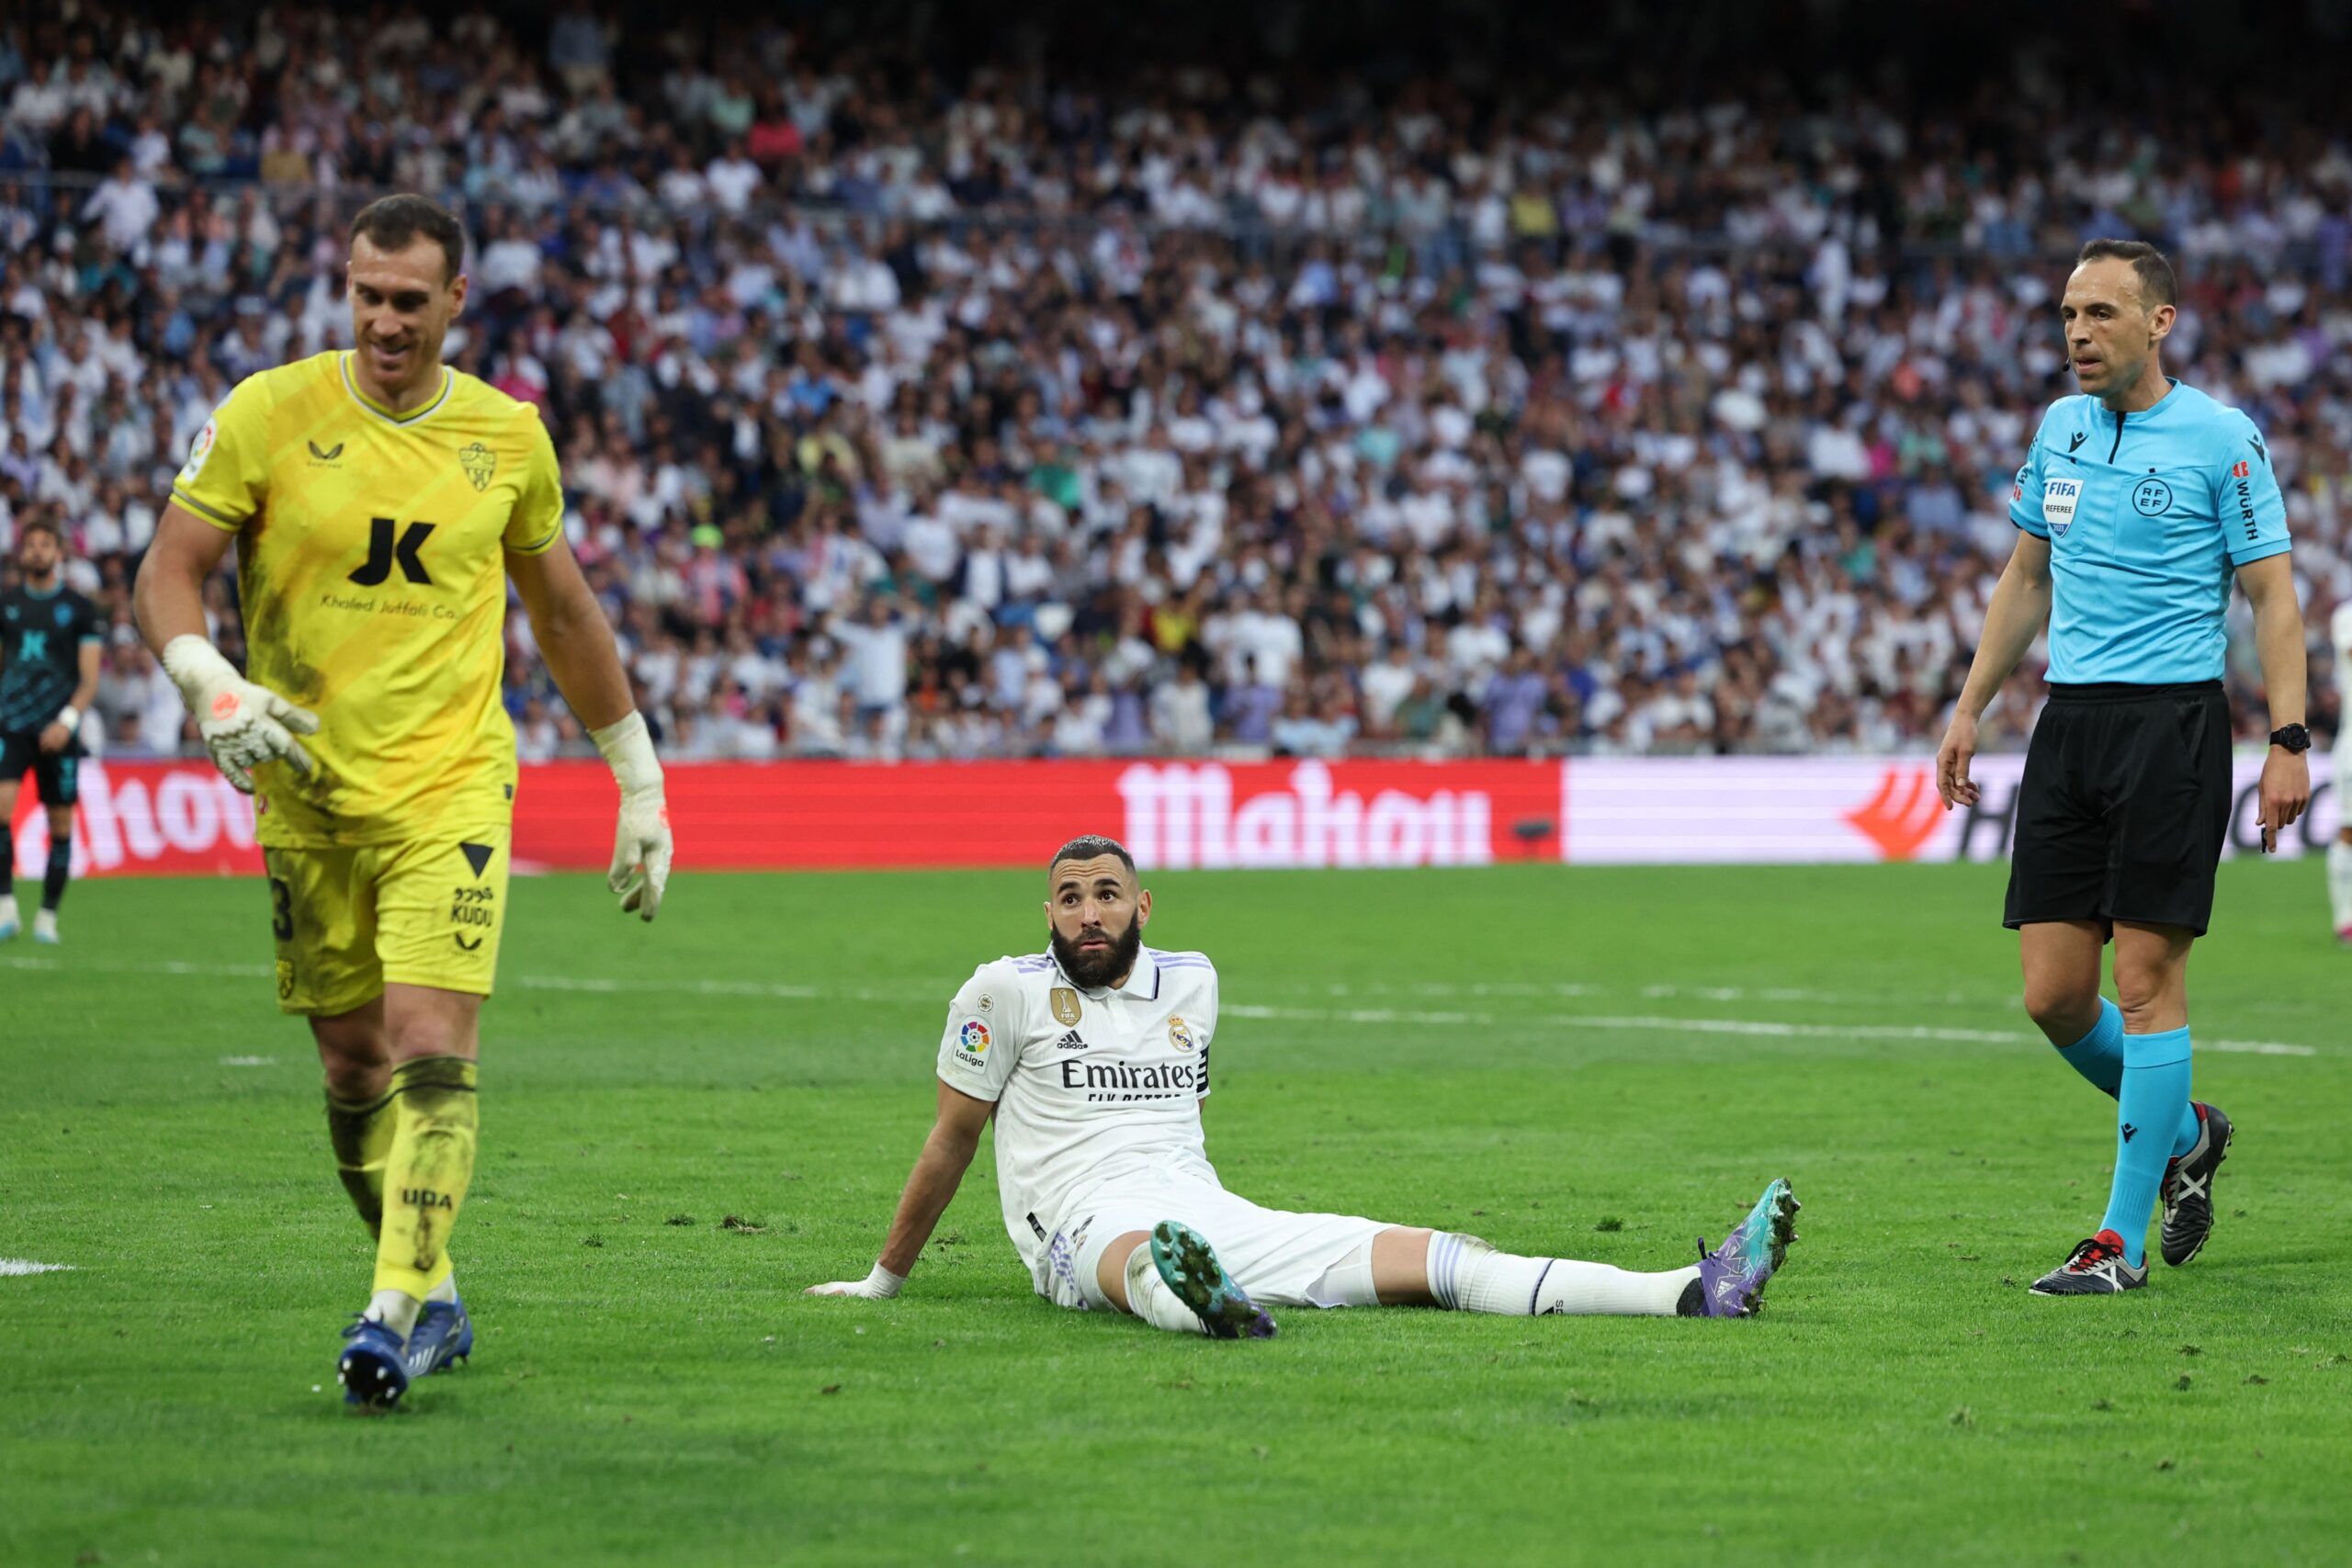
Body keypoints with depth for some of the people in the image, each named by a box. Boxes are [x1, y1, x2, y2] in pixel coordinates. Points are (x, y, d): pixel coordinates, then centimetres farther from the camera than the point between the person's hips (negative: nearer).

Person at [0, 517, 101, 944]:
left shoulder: (80, 609, 3)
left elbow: (90, 679, 0)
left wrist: (68, 720, -15)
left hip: (58, 731, -1)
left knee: (60, 824, 2)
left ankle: (48, 916, 12)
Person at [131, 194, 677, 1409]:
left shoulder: (509, 436, 3)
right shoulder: (269, 414, -3)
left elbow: (564, 611, 16)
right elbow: (166, 575, -2)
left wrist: (639, 782, 17)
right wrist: (212, 687, -23)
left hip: (451, 785, -1)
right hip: (307, 792, 1)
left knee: (432, 1052, -16)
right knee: (352, 1064, 7)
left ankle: (392, 1316, -18)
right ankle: (436, 1303, 24)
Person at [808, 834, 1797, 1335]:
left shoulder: (1189, 981, 18)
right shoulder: (1005, 993, 3)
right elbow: (952, 1139, 9)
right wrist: (885, 1280, 13)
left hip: (1209, 1215, 5)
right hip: (1088, 1230, -5)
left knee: (1425, 1256, -9)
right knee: (1145, 1258, -44)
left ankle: (1695, 1294, -21)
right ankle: (1209, 1308, -84)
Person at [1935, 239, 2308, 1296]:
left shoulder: (2223, 439, -5)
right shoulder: (2059, 428, 12)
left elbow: (2272, 594, -5)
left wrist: (2288, 741, -13)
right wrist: (1970, 710, 18)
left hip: (2174, 722, -6)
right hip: (2069, 723, 6)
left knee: (2145, 981, -7)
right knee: (2053, 994, 2)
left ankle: (2123, 1240, -1)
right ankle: (2183, 1132, 29)